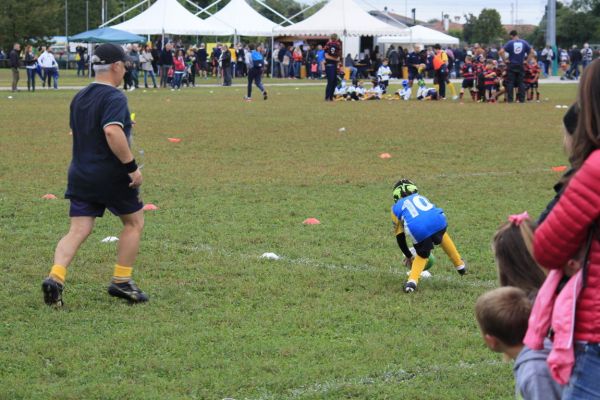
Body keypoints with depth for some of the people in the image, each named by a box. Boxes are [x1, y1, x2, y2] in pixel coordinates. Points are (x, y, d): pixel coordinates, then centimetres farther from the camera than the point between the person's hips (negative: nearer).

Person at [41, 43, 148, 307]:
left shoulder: (79, 98, 11)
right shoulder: (114, 98, -15)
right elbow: (112, 132, -30)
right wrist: (132, 166, -26)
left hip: (80, 174, 7)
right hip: (113, 176, -7)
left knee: (78, 231, 4)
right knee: (134, 222, 13)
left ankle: (56, 276, -18)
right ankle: (121, 282, 15)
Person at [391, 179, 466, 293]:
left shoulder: (397, 208, 29)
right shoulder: (420, 197, 38)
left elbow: (400, 237, 29)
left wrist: (409, 256, 43)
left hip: (417, 230, -3)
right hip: (437, 221, 3)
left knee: (422, 255, 23)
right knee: (442, 236, 36)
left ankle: (412, 281, 5)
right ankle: (460, 265, 45)